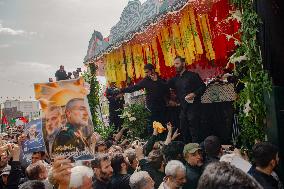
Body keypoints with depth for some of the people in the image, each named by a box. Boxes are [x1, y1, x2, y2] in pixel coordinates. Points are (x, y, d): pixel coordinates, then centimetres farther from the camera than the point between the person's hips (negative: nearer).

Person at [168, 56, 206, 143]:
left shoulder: (192, 75, -4)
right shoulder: (175, 79, 15)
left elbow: (203, 87, -6)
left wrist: (194, 94, -20)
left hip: (193, 107, -7)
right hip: (183, 108, 7)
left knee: (194, 132, -6)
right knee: (183, 132, 13)